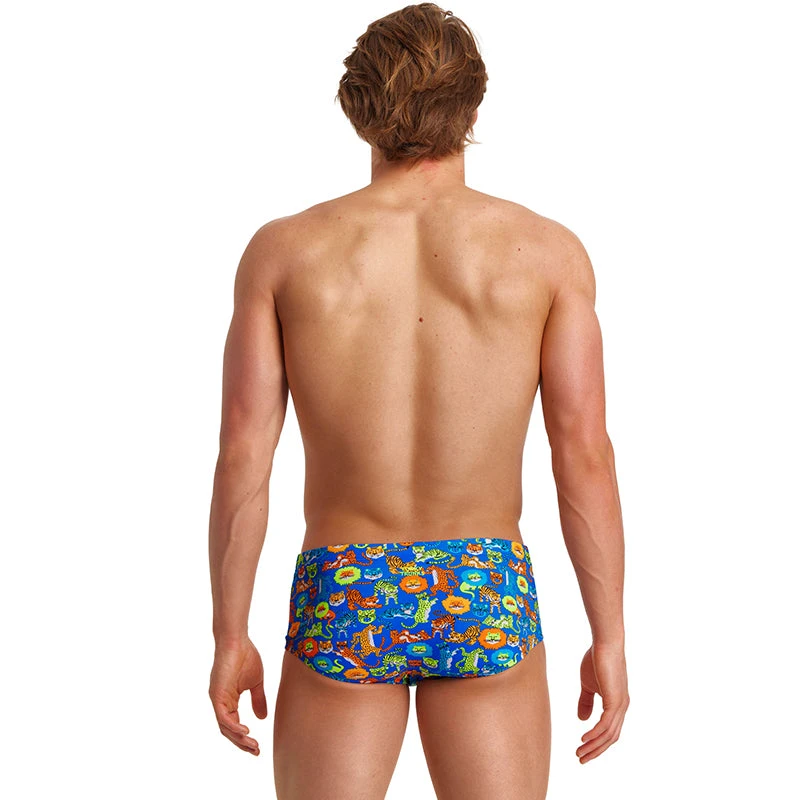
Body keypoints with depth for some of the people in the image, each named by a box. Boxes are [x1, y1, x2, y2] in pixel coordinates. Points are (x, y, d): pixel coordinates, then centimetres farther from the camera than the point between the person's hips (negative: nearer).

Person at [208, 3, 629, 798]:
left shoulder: (282, 250, -4)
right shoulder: (547, 250, -5)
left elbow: (242, 461, -5)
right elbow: (584, 456, -7)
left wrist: (228, 636, 4)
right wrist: (609, 638, 1)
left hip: (340, 605, 0)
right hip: (484, 603, 0)